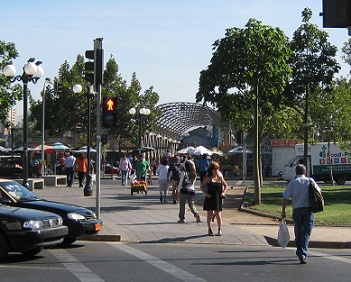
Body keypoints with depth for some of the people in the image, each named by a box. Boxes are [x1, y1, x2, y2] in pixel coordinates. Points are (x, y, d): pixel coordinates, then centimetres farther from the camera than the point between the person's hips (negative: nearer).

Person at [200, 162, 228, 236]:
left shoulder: (220, 178, 5)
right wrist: (206, 193, -10)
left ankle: (219, 230, 7)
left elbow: (226, 185, 19)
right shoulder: (208, 178, -1)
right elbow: (202, 186, 2)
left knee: (218, 214, -1)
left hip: (218, 198, 1)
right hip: (210, 198, -1)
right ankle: (210, 230, 11)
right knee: (210, 214, 4)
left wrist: (223, 192, 3)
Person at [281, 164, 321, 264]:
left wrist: (283, 212, 0)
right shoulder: (310, 181, 0)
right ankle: (303, 255, -15)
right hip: (309, 211, 0)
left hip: (297, 211, 0)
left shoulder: (292, 183, -2)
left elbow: (285, 198, -7)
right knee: (306, 234, -2)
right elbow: (318, 191, 16)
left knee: (298, 233, 16)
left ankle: (299, 253, 29)